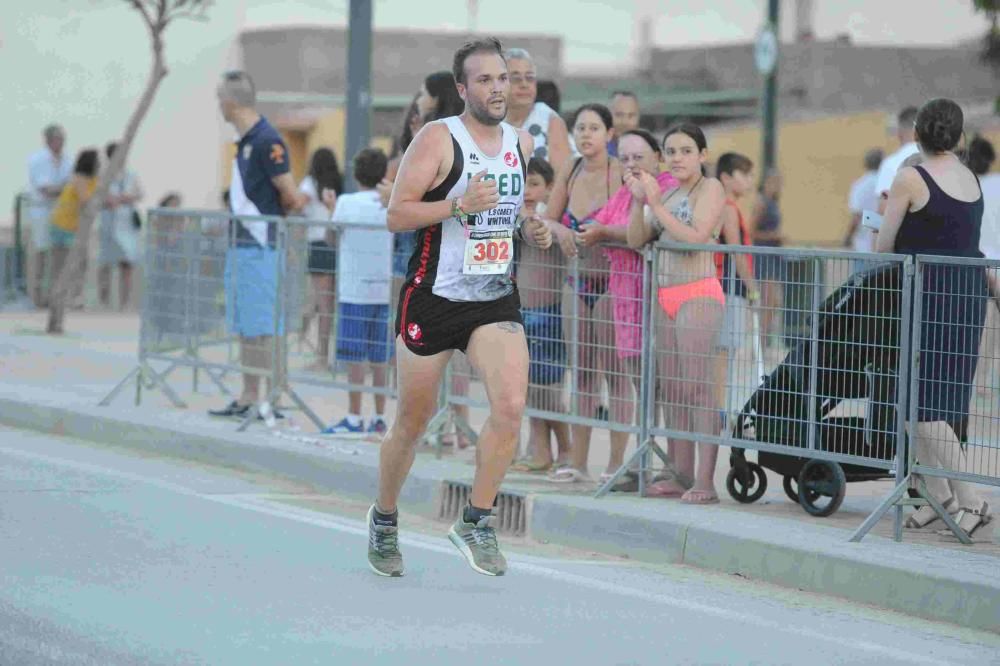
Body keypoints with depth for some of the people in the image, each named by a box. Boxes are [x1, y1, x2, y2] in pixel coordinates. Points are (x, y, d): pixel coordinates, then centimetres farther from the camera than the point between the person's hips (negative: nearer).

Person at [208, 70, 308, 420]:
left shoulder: (267, 141, -15)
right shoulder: (244, 142, 14)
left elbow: (292, 197, -12)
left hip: (260, 247, -9)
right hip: (240, 244, 9)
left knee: (261, 329, -7)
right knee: (244, 327, 12)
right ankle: (247, 398, 17)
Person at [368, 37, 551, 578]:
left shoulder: (522, 143, 8)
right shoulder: (438, 138, -10)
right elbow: (397, 215, -15)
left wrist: (530, 231, 3)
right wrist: (457, 205, -28)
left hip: (496, 300, 4)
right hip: (433, 299, -4)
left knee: (511, 405, -17)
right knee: (413, 422, 8)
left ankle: (475, 522, -3)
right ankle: (384, 519, 31)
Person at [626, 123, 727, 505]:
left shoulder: (710, 188, -3)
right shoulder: (667, 193, 18)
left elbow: (696, 236, -17)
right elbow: (637, 241, 11)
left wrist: (656, 204, -15)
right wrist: (639, 201, -3)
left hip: (697, 294, -8)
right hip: (665, 297, 8)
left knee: (697, 386, -12)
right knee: (671, 389, 6)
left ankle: (705, 482, -15)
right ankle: (681, 476, 9)